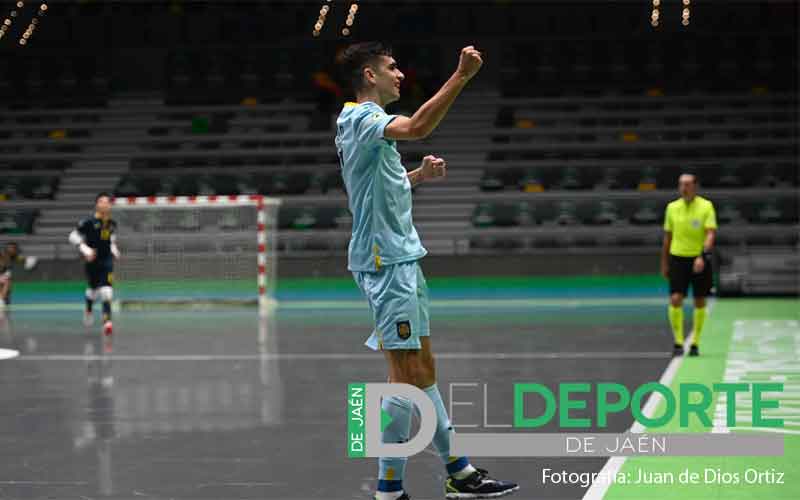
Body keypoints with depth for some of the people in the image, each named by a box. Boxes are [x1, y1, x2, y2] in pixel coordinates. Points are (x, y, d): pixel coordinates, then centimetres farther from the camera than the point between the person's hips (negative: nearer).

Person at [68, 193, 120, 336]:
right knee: (93, 289, 15)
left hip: (107, 261, 2)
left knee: (106, 291, -14)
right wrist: (85, 249, -18)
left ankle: (107, 320, -19)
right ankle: (88, 310, 48)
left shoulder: (112, 224, 5)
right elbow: (73, 236, -8)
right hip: (92, 261, -2)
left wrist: (114, 250, 10)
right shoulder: (89, 222, -11)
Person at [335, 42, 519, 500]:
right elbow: (416, 127, -34)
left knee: (424, 370, 13)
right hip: (385, 261, -10)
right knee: (407, 376, -9)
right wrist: (462, 76, -36)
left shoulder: (368, 122, 18)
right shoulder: (359, 117, -13)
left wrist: (421, 175, 13)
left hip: (402, 258, 10)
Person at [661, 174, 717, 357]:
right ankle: (678, 342, -4)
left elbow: (710, 234, -13)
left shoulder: (706, 206, -5)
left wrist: (703, 256, -28)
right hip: (678, 259, 1)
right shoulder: (672, 207, 5)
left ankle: (695, 343, 17)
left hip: (700, 260, -1)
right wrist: (664, 264, 13)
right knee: (675, 300, -12)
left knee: (700, 302, 6)